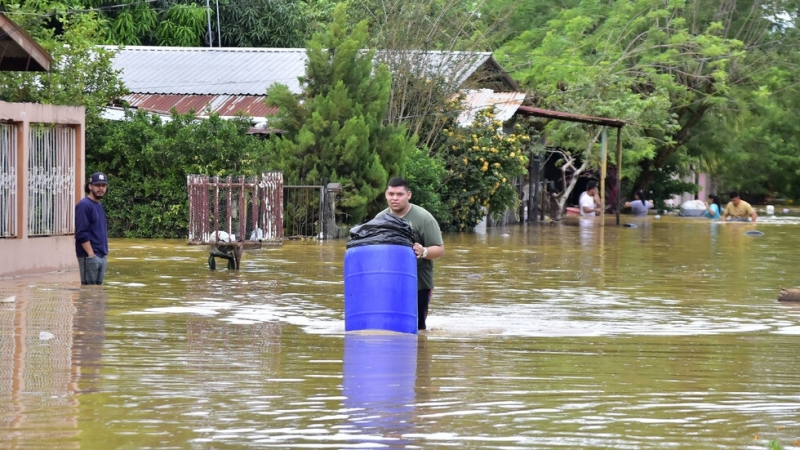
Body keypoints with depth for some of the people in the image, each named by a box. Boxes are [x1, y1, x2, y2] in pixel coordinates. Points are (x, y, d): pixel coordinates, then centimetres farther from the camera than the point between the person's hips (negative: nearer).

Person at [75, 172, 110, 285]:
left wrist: (104, 254, 15)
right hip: (89, 257, -9)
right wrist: (91, 255, -20)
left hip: (101, 257, 9)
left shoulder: (100, 206, 17)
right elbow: (81, 234, -17)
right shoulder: (84, 205, -10)